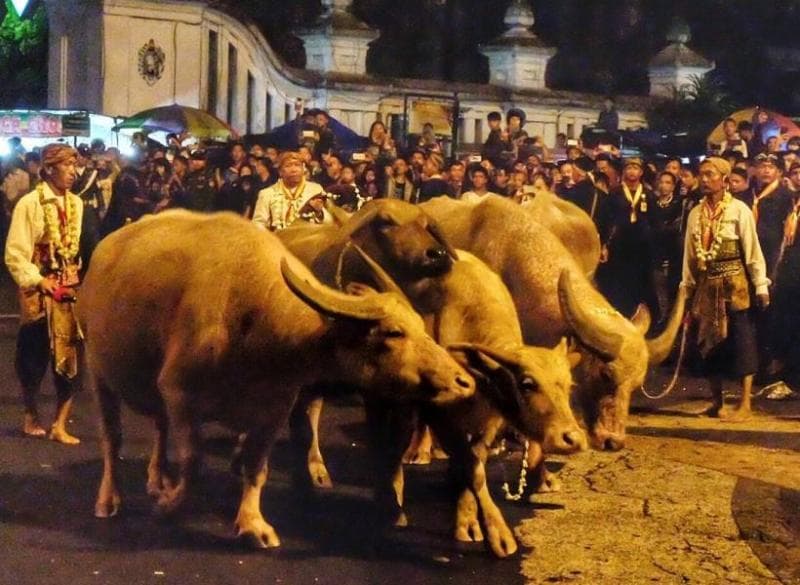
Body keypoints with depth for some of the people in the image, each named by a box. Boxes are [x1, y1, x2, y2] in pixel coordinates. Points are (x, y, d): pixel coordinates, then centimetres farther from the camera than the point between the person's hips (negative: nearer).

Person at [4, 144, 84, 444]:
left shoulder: (76, 203, 6)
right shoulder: (29, 203, -8)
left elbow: (81, 246, 9)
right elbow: (15, 254, -10)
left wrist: (80, 278, -3)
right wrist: (37, 281, -16)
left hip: (71, 290, 4)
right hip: (39, 291, -4)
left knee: (70, 357, 0)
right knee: (34, 357, 6)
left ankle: (60, 425, 7)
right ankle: (31, 414, 27)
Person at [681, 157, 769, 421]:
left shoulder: (739, 209, -6)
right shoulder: (696, 213, 7)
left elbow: (753, 249, -6)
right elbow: (690, 253, 11)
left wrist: (761, 286, -9)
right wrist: (687, 288, 10)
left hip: (733, 282, -5)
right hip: (706, 283, 5)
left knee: (741, 340, -5)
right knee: (709, 340, 8)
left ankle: (744, 404, -2)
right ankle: (716, 402, 17)